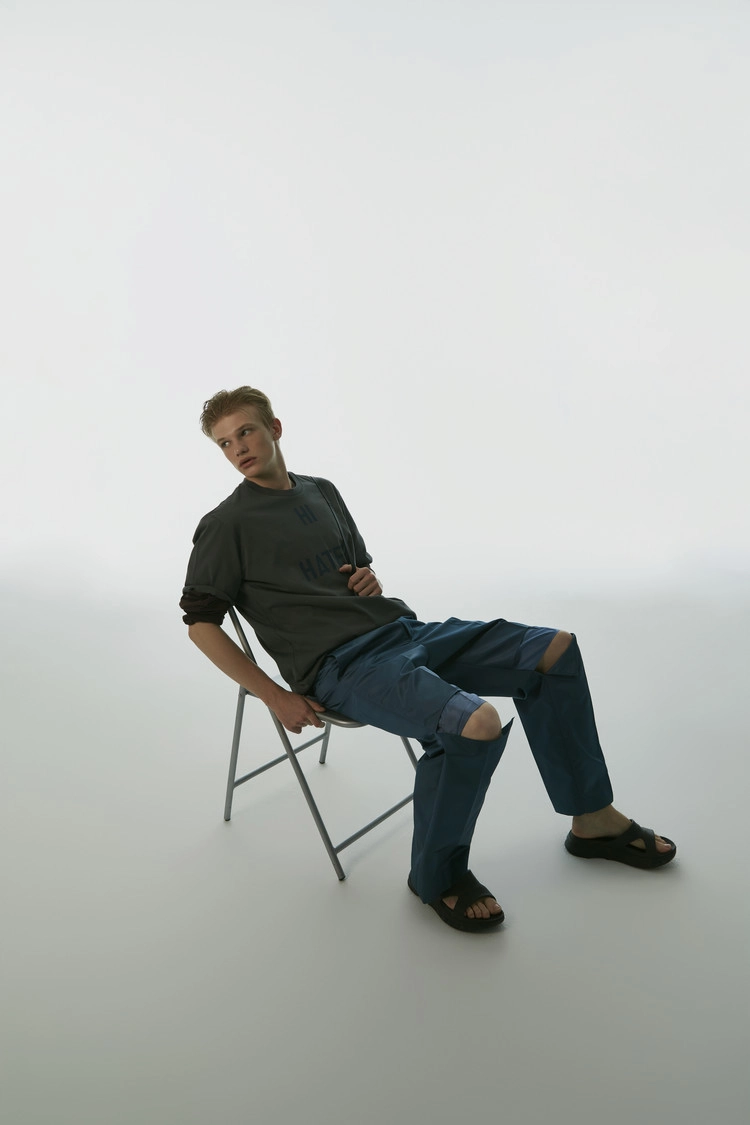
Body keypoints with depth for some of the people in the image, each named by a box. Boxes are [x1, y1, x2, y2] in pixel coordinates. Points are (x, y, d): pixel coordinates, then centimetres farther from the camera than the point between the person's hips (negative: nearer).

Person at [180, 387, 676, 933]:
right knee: (477, 723, -32)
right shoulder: (227, 526, -3)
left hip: (401, 628, 8)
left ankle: (593, 819, 15)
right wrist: (277, 698, -10)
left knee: (554, 649, 1)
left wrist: (371, 578, 4)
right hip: (340, 665, -7)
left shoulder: (322, 492, 17)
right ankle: (437, 875, -5)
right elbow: (200, 621, -4)